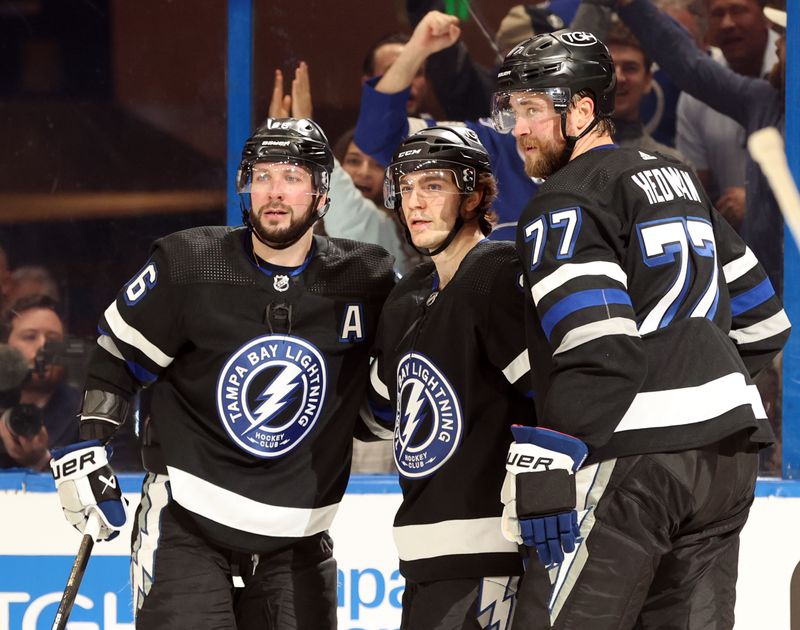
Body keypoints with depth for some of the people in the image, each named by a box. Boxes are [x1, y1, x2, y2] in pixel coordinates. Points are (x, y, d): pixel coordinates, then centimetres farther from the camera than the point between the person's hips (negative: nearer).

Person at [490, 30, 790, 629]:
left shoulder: (564, 204, -6)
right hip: (729, 453, 8)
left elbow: (599, 350, -20)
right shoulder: (678, 179, 19)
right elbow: (763, 319, 23)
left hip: (639, 459, -8)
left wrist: (546, 473, -22)